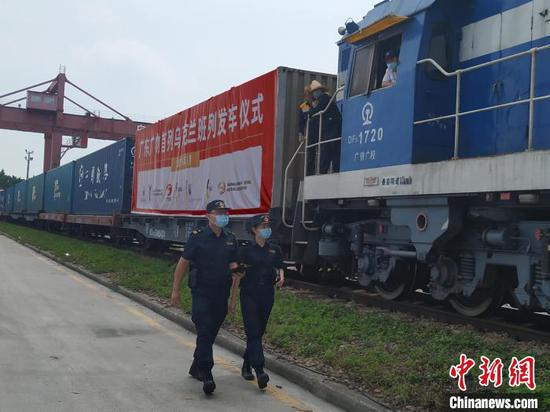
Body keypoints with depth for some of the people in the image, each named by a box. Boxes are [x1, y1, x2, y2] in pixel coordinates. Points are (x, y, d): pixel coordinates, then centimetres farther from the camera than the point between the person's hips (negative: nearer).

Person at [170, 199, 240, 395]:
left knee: (211, 333, 13)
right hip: (201, 293, -5)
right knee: (204, 332, -11)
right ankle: (207, 375, -11)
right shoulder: (197, 237, -6)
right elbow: (182, 263, -2)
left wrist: (235, 268, -10)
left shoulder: (230, 239, 7)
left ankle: (196, 368, 30)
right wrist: (175, 290, -2)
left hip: (221, 294, 5)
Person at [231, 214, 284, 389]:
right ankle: (259, 370, -16)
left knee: (259, 332, 11)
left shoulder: (275, 250, 8)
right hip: (249, 294, -4)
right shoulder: (246, 250, -3)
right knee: (253, 332, -10)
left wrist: (280, 277, -4)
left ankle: (247, 365, 27)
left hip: (267, 295, 4)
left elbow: (279, 268, 17)